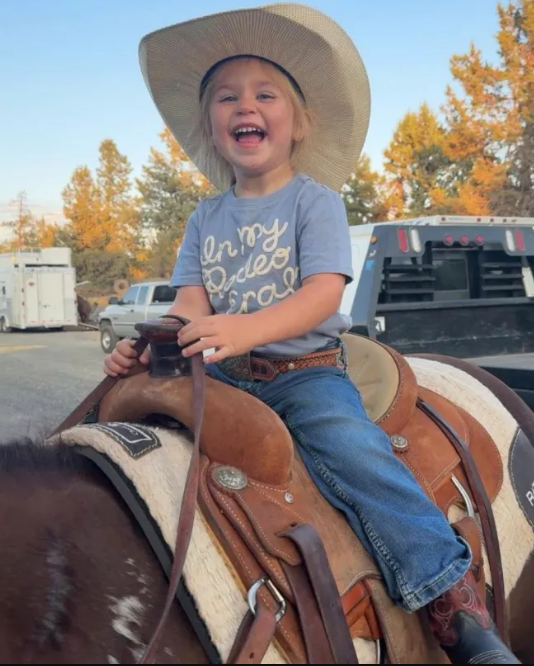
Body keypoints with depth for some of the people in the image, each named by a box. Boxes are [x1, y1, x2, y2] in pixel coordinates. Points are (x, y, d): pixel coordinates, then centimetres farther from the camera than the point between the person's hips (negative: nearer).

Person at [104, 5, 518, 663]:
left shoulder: (315, 200, -1)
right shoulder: (206, 217, 14)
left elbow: (322, 293, -16)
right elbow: (191, 302, 4)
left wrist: (246, 328, -34)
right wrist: (144, 342, -19)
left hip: (307, 369, -5)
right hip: (222, 376, 6)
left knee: (353, 450, -31)